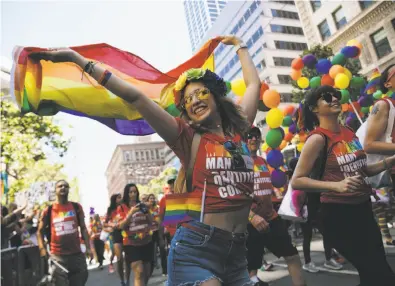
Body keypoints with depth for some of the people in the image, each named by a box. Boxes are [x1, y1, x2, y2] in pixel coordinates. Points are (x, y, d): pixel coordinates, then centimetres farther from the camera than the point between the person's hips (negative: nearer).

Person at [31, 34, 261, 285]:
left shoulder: (239, 132, 7)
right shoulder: (188, 137, -3)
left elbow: (254, 84, 20)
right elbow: (135, 97, -7)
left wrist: (240, 45, 32)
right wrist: (76, 58, -6)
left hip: (237, 250, 5)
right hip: (196, 247, -5)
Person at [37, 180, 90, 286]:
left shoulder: (76, 207, 4)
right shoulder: (48, 210, 0)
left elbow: (83, 228, 7)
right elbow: (40, 231, 8)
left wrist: (87, 247, 0)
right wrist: (42, 248, -6)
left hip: (77, 254, 1)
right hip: (58, 256, -1)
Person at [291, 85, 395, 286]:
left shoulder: (349, 132, 7)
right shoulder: (318, 138, -17)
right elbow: (296, 181, -22)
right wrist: (337, 185, -31)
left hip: (363, 208, 8)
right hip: (338, 213, -8)